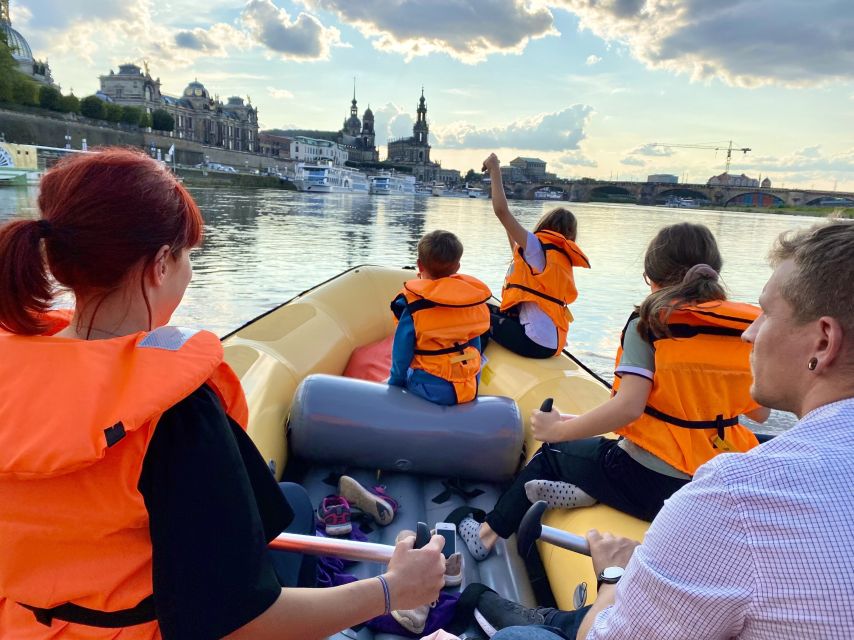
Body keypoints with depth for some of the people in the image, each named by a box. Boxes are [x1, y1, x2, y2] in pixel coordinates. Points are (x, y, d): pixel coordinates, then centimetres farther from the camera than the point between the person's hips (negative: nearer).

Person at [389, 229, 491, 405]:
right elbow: (475, 345, 9)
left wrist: (395, 383, 8)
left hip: (432, 389, -4)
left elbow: (402, 353, -8)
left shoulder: (414, 304, -14)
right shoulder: (472, 298, 0)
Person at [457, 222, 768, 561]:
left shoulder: (649, 323, -12)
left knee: (553, 452, 22)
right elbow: (760, 412, 8)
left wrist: (557, 430, -10)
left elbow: (628, 407, -22)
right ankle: (588, 490, 1)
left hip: (651, 485, -5)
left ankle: (488, 533, 33)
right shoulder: (748, 328, 1)